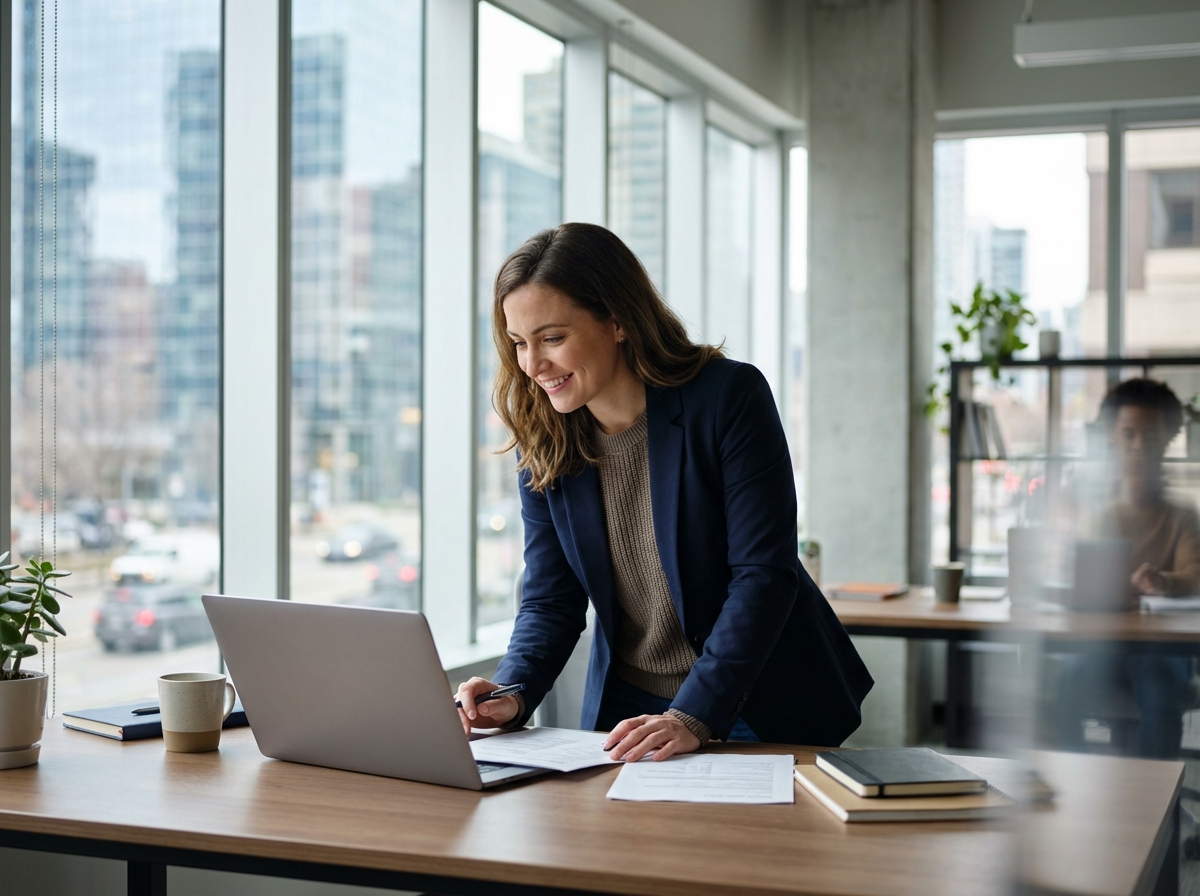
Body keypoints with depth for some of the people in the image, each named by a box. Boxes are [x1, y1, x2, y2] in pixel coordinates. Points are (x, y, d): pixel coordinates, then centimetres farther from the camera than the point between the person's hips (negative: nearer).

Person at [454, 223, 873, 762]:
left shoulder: (728, 396, -15)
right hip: (626, 710, 4)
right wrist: (512, 694, -19)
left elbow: (763, 574, -19)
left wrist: (693, 717, -27)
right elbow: (550, 600, 1)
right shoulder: (541, 442, -1)